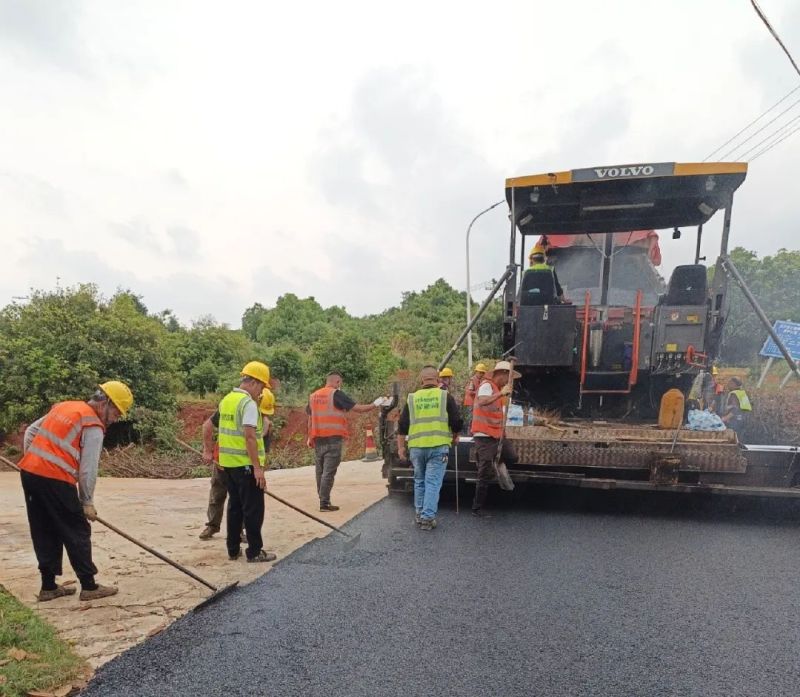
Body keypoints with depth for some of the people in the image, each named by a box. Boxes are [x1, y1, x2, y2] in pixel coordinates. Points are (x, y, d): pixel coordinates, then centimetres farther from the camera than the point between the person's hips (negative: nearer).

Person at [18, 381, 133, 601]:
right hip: (55, 480, -8)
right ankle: (89, 586, 10)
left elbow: (31, 431, 22)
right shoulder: (93, 427, -7)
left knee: (45, 532, 16)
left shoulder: (64, 406, 17)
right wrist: (87, 502, 1)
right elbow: (88, 469, -8)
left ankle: (48, 586, 23)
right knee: (77, 532, 3)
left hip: (29, 472, 8)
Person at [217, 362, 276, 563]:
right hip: (246, 465, -9)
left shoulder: (226, 400, 11)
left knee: (235, 506, 16)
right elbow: (250, 437, -23)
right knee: (253, 509, 1)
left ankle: (233, 550, 22)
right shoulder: (248, 403, -16)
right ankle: (254, 552, 8)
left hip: (228, 463, 9)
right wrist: (258, 468, -22)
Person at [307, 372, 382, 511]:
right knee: (328, 472, -3)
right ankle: (324, 503, -3)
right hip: (333, 439, -6)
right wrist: (375, 405, 3)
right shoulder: (336, 394, -7)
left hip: (317, 439, 6)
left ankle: (322, 499, 22)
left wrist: (310, 437, 27)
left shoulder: (313, 396, 12)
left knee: (320, 471, 15)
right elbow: (357, 408, -9)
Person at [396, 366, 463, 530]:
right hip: (438, 447, -2)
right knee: (433, 482, 0)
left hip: (416, 447, 3)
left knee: (419, 481, 18)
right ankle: (428, 517, -5)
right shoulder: (445, 397, 2)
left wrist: (401, 447, 14)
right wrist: (455, 437, 20)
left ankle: (419, 514, 26)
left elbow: (402, 426, 7)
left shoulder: (412, 398, 7)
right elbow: (456, 422, 2)